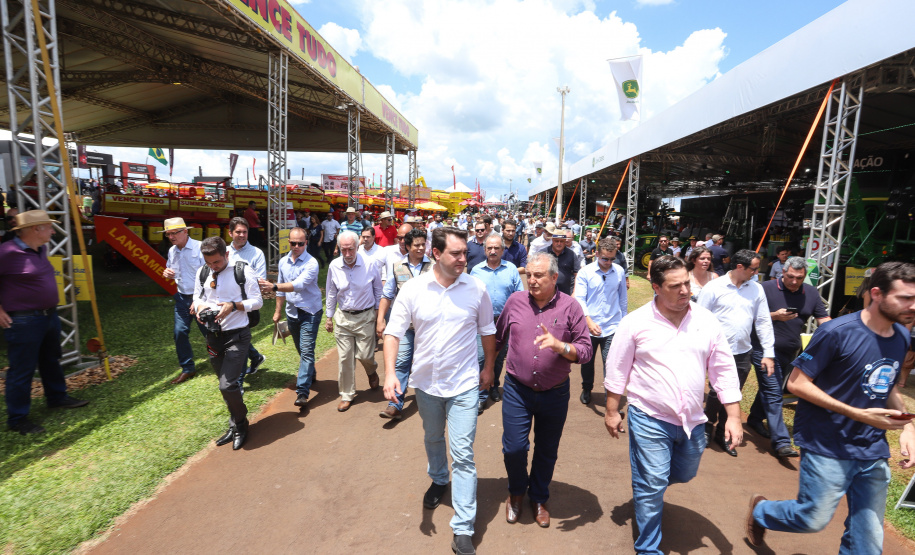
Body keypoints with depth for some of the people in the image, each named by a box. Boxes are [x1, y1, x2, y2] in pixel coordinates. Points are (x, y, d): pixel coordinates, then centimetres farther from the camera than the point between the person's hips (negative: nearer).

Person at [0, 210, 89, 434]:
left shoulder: (41, 250, 8)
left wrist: (51, 309, 17)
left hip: (50, 315, 9)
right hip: (24, 321, -9)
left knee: (51, 361, 22)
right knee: (22, 370, 1)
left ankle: (57, 397, 39)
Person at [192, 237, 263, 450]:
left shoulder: (243, 271, -12)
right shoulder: (202, 272, 3)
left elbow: (257, 301, -9)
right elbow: (197, 297, 15)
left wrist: (234, 306, -25)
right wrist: (199, 306, -8)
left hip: (237, 336, -5)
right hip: (213, 335, 6)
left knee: (227, 385, -12)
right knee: (227, 385, 16)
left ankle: (240, 426, 14)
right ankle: (235, 426, 34)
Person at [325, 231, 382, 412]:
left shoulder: (369, 265, -11)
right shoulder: (334, 266, -5)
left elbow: (378, 291, 2)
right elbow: (331, 293, 8)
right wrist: (329, 317, 11)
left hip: (365, 317, -2)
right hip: (343, 317, 2)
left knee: (364, 355, 1)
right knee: (344, 358, 5)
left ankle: (372, 372, 39)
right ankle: (347, 395, 22)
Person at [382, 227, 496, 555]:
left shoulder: (476, 289, -10)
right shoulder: (412, 289, -12)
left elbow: (487, 331, 2)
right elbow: (393, 332, -10)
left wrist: (488, 368, 7)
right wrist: (390, 373, -21)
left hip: (464, 384, -2)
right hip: (426, 382, 2)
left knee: (463, 456, 0)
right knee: (432, 439, 26)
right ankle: (439, 480, 55)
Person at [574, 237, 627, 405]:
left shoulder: (619, 272, 2)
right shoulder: (585, 272, -5)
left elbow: (623, 299, 12)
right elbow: (579, 299, -9)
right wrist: (589, 321, -22)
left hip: (612, 328, 0)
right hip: (589, 327, 0)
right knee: (587, 361, 17)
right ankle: (587, 389, 41)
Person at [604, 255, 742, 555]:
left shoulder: (706, 321, -3)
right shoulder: (635, 322, -11)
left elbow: (724, 370, 3)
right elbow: (617, 369, -4)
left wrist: (733, 416, 0)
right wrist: (611, 410, -1)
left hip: (692, 420, 4)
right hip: (649, 418, -4)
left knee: (684, 474, 23)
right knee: (652, 485, 4)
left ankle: (645, 485, 54)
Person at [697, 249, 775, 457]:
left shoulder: (756, 289, 4)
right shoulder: (714, 287, -9)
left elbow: (763, 321, 7)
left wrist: (768, 353, 3)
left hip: (743, 353, 4)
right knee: (718, 392, -3)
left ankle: (721, 433, 31)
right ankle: (707, 426, 24)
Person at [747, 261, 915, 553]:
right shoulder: (837, 333, -19)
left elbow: (888, 387, 17)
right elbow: (796, 383, -17)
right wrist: (857, 414, -21)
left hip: (874, 452, 7)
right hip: (828, 449, -6)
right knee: (813, 520, 5)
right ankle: (760, 510, 34)